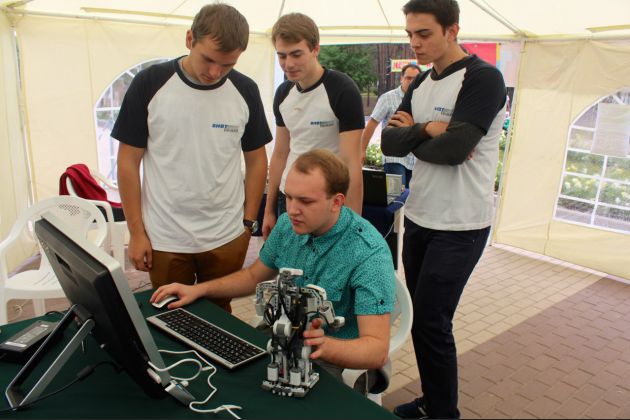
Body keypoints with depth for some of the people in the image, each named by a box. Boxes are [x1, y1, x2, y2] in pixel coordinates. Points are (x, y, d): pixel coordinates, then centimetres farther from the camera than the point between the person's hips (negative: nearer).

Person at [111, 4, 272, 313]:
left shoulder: (245, 91, -3)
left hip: (227, 238, 2)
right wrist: (136, 232, -4)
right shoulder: (149, 84, -9)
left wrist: (248, 222, 2)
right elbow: (129, 161, -3)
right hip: (164, 240, -1)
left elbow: (256, 160, 5)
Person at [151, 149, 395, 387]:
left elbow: (377, 350, -28)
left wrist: (326, 346, -47)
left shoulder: (369, 253, -25)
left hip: (335, 357, -6)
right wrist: (199, 290, 4)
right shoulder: (288, 224, -4)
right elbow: (255, 276, 14)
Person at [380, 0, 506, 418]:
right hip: (418, 218, 7)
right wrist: (427, 129, -17)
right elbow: (389, 141, 0)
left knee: (431, 324, -2)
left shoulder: (483, 78, -12)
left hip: (459, 227, -7)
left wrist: (411, 135, -7)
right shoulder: (420, 83, 10)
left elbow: (453, 149, -24)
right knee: (422, 318, 14)